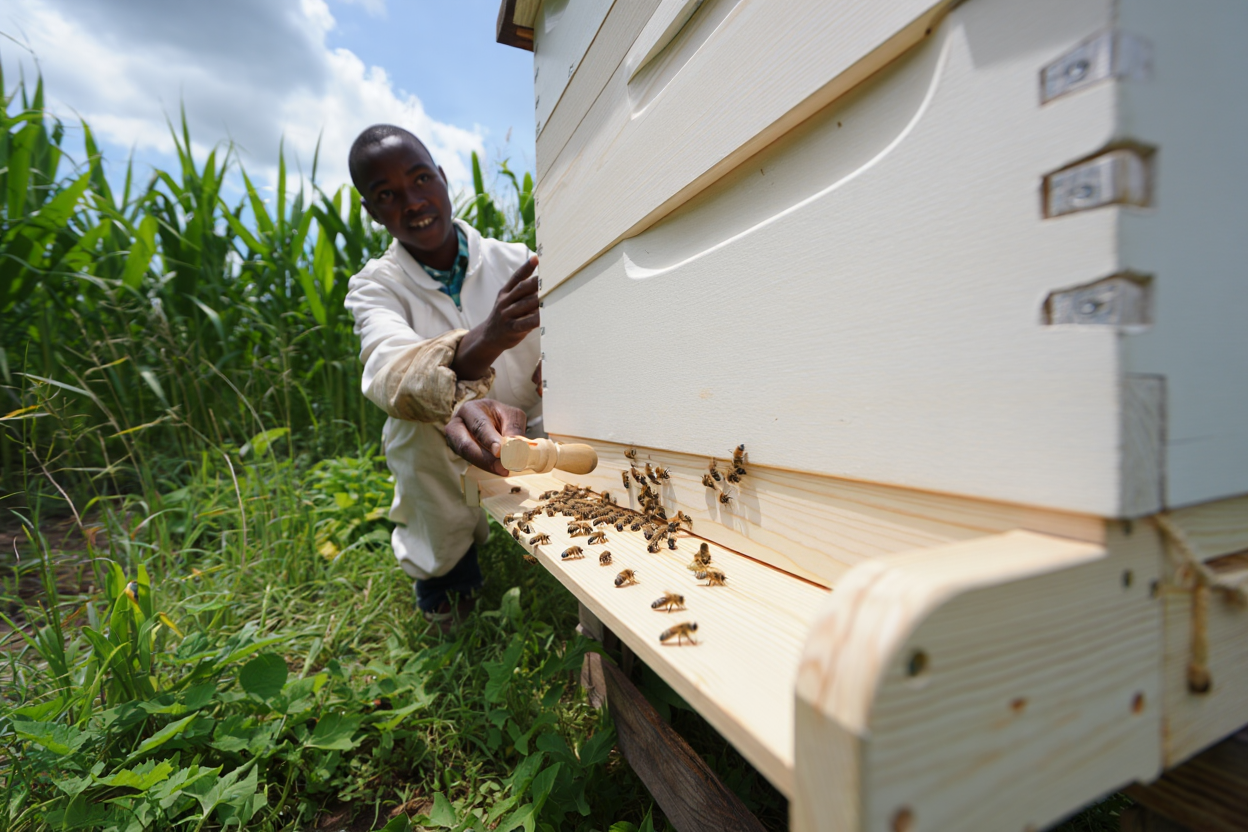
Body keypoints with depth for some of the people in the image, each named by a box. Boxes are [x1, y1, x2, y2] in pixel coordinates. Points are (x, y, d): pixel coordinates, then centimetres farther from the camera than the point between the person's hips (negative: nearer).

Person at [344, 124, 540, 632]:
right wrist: (485, 341, -50)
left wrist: (513, 413, -38)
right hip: (438, 474, 0)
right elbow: (388, 373, -29)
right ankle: (443, 570, -2)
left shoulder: (517, 262, -5)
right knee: (418, 422, -30)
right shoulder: (375, 287, -7)